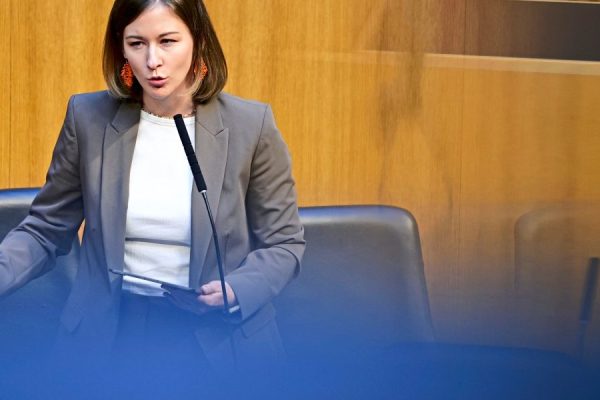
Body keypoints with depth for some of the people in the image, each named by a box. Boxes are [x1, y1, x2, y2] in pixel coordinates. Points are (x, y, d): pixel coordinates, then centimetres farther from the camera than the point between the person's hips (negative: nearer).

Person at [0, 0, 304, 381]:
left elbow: (284, 243, 2)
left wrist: (237, 290, -18)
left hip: (219, 338, 0)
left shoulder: (251, 125, -5)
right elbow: (46, 231, 5)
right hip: (110, 331, 0)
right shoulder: (89, 118, 0)